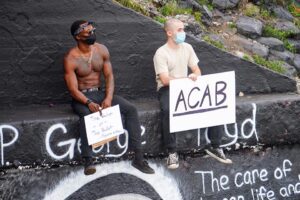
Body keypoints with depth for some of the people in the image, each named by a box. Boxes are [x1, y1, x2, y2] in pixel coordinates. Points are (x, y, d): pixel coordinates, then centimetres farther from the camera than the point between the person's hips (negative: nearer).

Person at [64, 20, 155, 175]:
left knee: (131, 109, -16)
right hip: (81, 97, -5)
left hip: (100, 93, 5)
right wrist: (88, 102, -33)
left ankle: (138, 158, -15)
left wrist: (108, 97, -18)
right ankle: (88, 161, -35)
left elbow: (109, 76, -1)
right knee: (86, 115, -39)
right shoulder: (70, 59, -14)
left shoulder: (101, 50, 0)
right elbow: (73, 89, -16)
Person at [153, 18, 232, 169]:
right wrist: (187, 79, -25)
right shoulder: (161, 53, -12)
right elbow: (165, 80, -19)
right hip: (167, 89, -5)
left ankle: (215, 145, -4)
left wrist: (195, 76, -16)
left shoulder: (187, 47, 7)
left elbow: (197, 70, 8)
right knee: (167, 110, -38)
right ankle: (172, 152, -27)